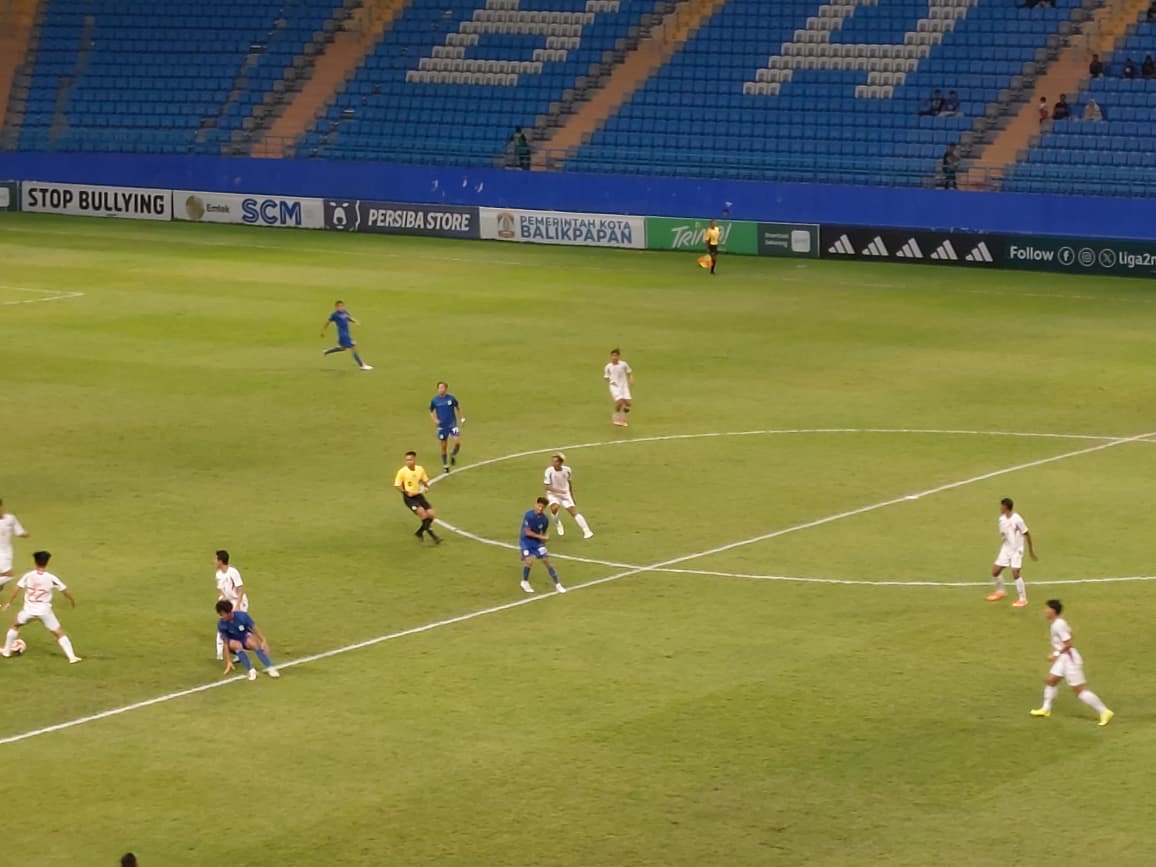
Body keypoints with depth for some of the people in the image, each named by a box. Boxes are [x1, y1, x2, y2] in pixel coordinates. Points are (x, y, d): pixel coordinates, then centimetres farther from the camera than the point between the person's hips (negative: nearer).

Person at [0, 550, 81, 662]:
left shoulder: (28, 576, -5)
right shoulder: (51, 578, -8)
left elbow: (16, 589, -6)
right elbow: (65, 591, -1)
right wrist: (73, 600, 17)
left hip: (29, 610, 1)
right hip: (45, 611, -1)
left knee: (15, 626, 27)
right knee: (59, 633, 7)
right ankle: (72, 656, 0)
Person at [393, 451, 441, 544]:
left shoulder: (420, 469, -1)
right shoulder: (402, 471, -13)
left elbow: (424, 480, 14)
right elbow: (397, 485, -9)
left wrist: (426, 487, -7)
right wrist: (406, 492, -23)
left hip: (418, 495, 5)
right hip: (409, 497, -5)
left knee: (431, 514, -2)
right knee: (423, 513, -23)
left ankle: (419, 533, 20)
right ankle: (432, 535, -14)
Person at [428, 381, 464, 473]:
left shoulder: (451, 398, -6)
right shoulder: (434, 400, -4)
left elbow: (458, 407, 12)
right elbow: (431, 411, 10)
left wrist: (461, 417, 8)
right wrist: (435, 419, -7)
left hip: (452, 424, -1)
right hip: (442, 426, 1)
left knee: (457, 442, -16)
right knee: (443, 446, 6)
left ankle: (453, 456, 15)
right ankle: (445, 465, 22)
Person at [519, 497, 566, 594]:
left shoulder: (545, 520, -5)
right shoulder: (529, 516, -21)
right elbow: (527, 532, -21)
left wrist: (543, 542, 10)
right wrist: (541, 537, -20)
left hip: (537, 541, 4)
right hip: (525, 541, -4)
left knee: (547, 560, -2)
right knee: (529, 560, -20)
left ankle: (557, 585, 5)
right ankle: (525, 582, 7)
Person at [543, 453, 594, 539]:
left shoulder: (566, 470, -10)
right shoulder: (549, 471, -19)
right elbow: (547, 487, -17)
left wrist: (572, 496, 16)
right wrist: (558, 490, -34)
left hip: (565, 495, 2)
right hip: (553, 495, -2)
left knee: (574, 512, -7)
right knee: (554, 508, -30)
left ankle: (587, 531, -2)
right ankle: (558, 525, 1)